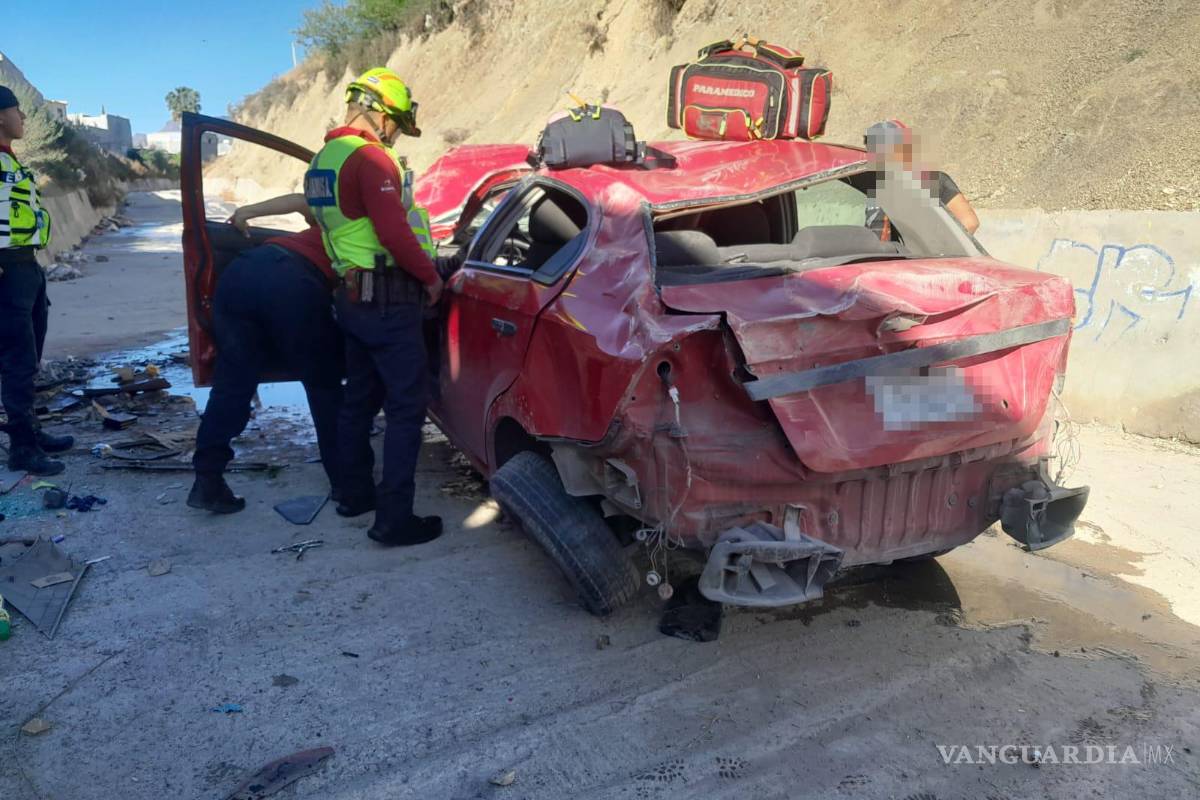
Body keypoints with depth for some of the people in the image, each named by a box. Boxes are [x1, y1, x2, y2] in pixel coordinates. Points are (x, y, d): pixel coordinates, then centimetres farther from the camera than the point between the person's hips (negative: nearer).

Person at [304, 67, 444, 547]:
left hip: (350, 295, 10)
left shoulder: (323, 158, 15)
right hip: (387, 298, -10)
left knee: (360, 399, 19)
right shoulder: (370, 157, -16)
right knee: (407, 407, -4)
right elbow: (394, 232, -23)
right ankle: (394, 518, -2)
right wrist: (431, 276, -10)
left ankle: (355, 493, 31)